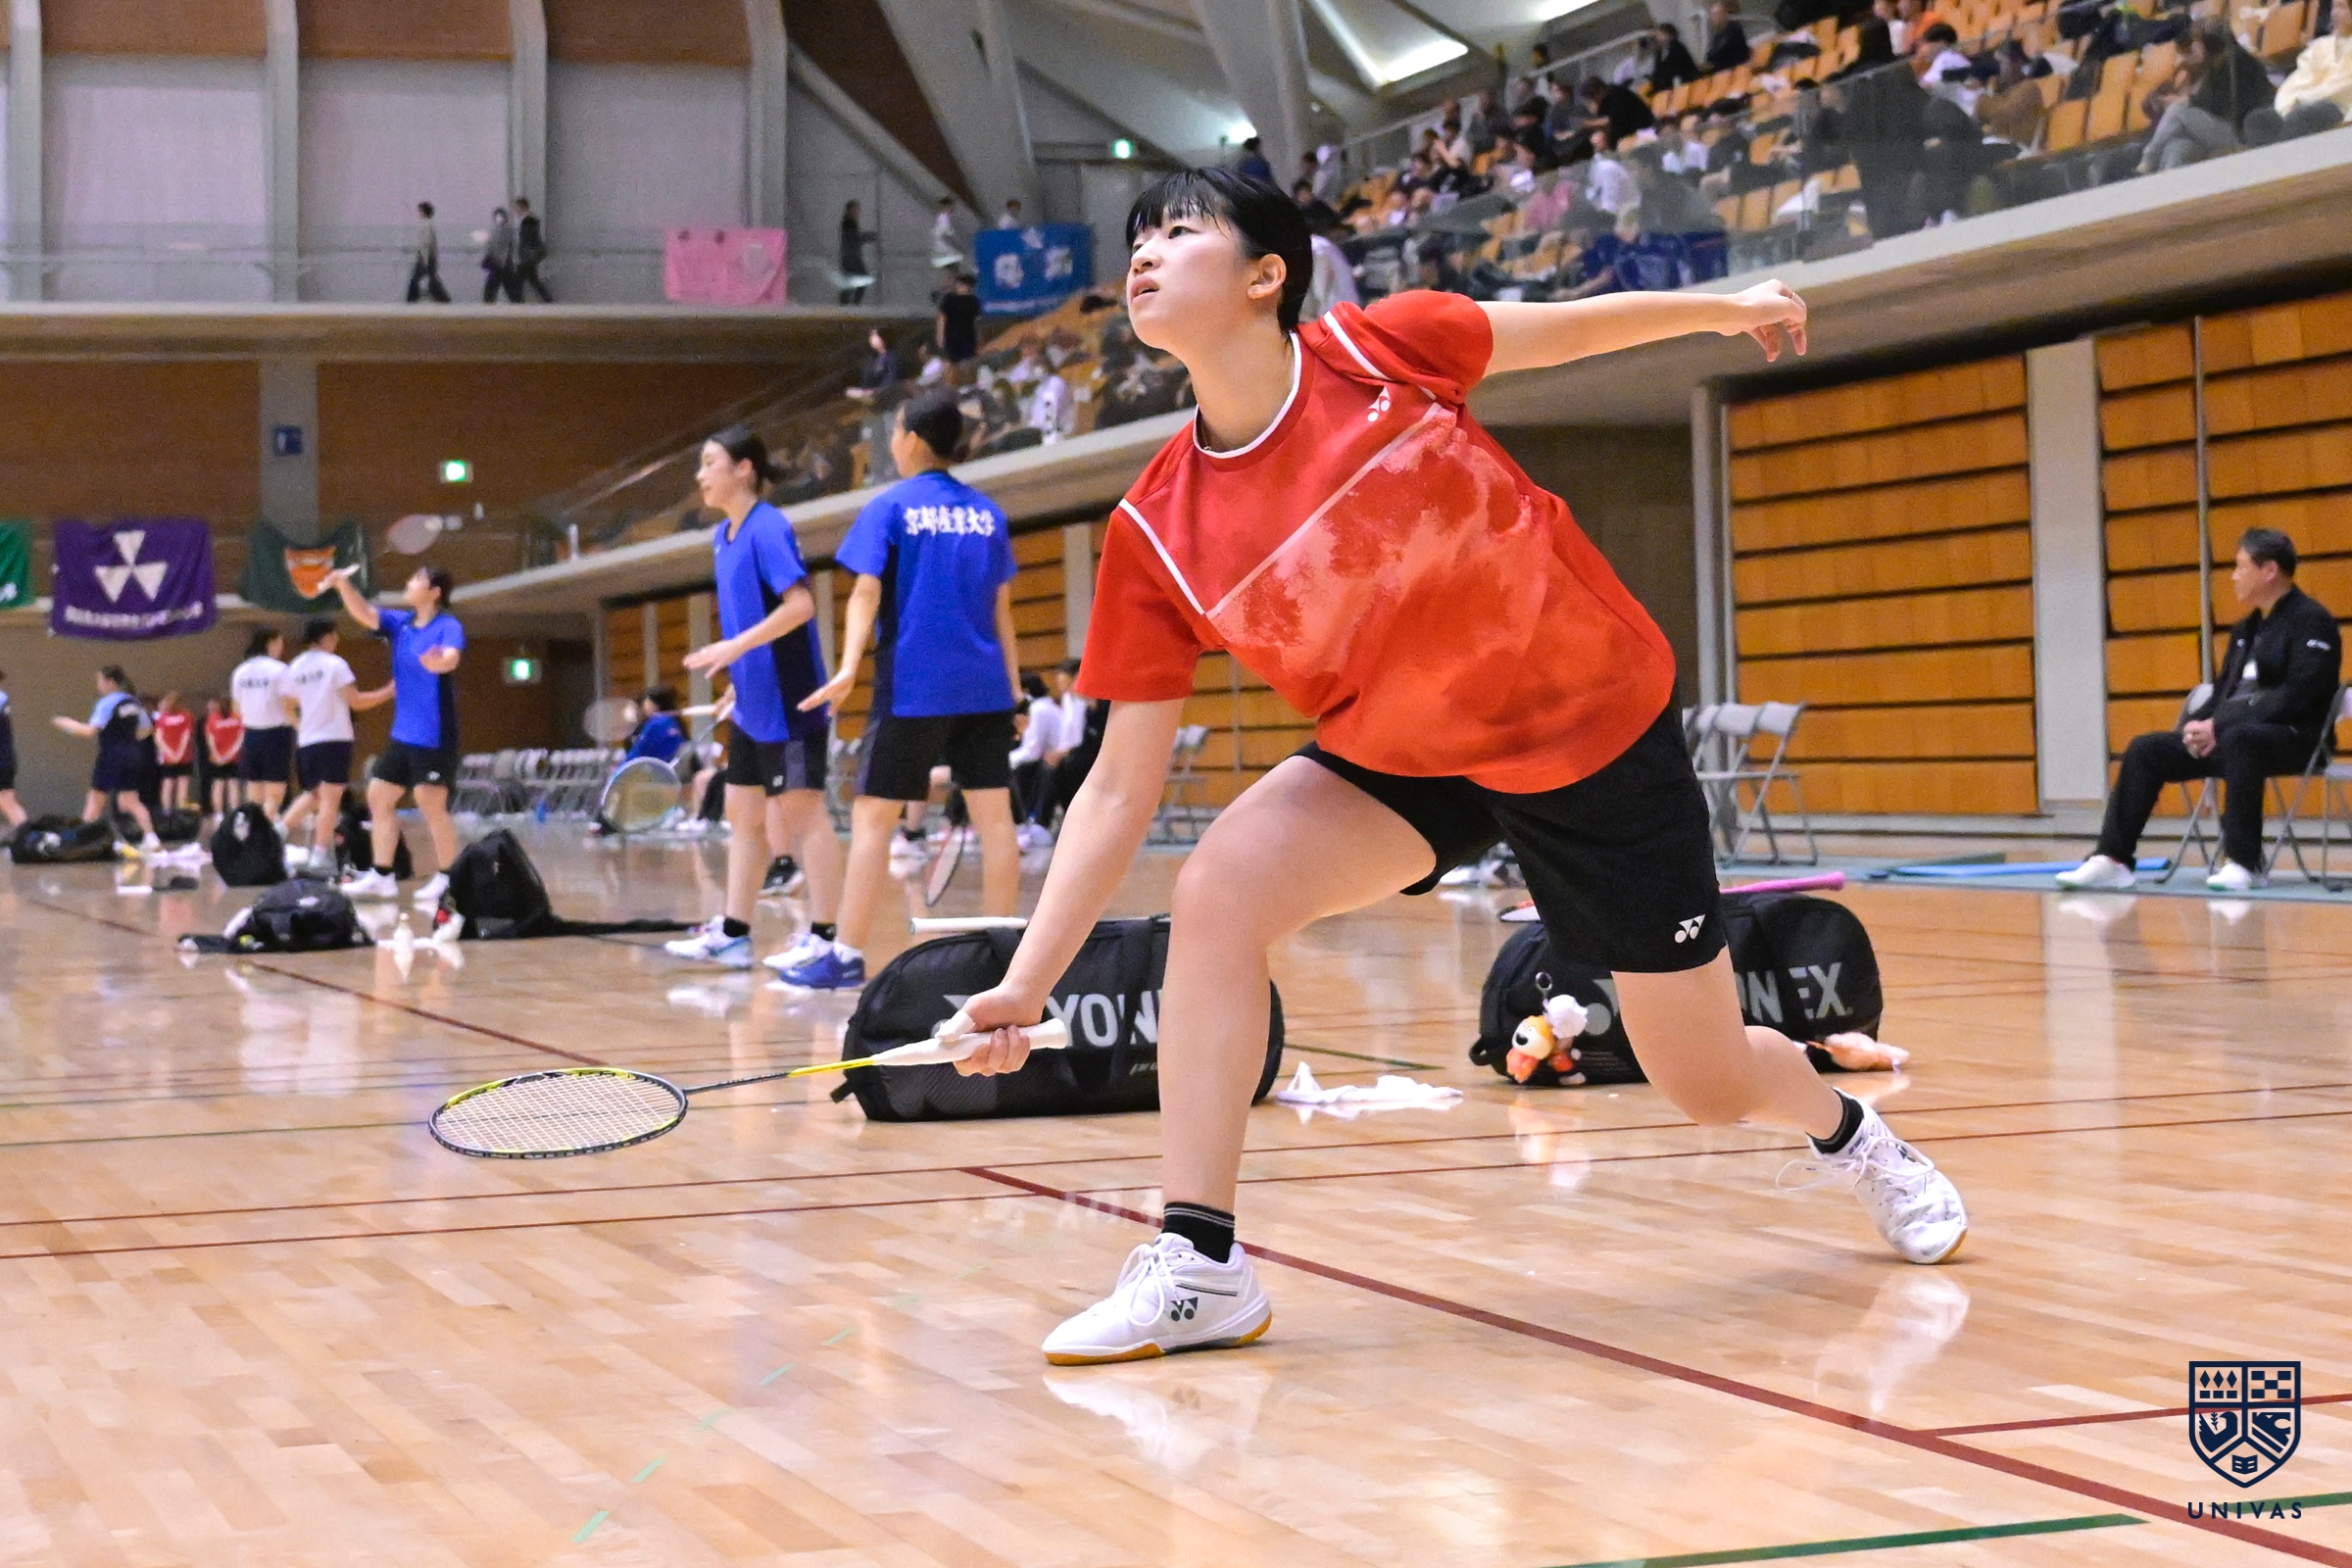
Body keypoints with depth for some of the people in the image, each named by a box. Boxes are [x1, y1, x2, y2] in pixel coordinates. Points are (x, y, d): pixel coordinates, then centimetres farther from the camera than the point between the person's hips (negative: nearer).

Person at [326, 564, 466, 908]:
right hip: (402, 735, 8)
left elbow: (451, 657, -32)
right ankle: (382, 876, 18)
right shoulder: (400, 623, 9)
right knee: (379, 798, 10)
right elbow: (363, 613, -1)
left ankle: (446, 879, 5)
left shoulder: (448, 627, -13)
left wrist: (442, 660, -56)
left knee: (432, 807, -6)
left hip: (434, 737, -8)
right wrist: (343, 584, -18)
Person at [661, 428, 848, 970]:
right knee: (742, 813, 11)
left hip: (787, 701, -10)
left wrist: (736, 646, -25)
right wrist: (738, 673, 16)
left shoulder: (768, 528, -14)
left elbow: (800, 604, -23)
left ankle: (824, 939, -2)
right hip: (752, 702, 10)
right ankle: (733, 934, 17)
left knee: (803, 811, -6)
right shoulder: (723, 536, 13)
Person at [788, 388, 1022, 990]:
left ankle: (848, 956, -4)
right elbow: (1001, 607, 14)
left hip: (913, 688, -4)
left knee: (872, 816, -1)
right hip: (984, 687, 4)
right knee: (993, 814, 4)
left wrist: (848, 668, -20)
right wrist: (1013, 686, 18)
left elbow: (867, 593, -12)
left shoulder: (891, 507, -2)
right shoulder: (987, 512, 11)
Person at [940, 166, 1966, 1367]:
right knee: (1217, 890, -26)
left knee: (1710, 1086, 7)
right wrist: (1027, 981, -18)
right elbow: (1121, 785, -12)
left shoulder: (1379, 351, -21)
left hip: (1599, 730, -2)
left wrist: (1730, 309, 11)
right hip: (1398, 759, 2)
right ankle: (1199, 1266, -18)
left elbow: (1563, 328, -1)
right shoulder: (1156, 535, -16)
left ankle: (1845, 1126, 45)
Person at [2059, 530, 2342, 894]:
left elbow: (2297, 695, -19)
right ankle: (2113, 859, -12)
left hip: (2293, 736, -9)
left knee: (2238, 738, -41)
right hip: (2229, 734, 9)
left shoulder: (2311, 621, -8)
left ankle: (2241, 862, -40)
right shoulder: (2246, 629, 19)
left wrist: (2221, 726, -22)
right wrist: (2198, 725, -4)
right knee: (2145, 750, -5)